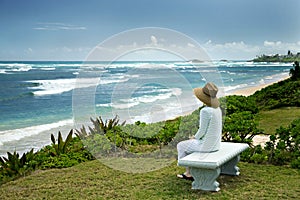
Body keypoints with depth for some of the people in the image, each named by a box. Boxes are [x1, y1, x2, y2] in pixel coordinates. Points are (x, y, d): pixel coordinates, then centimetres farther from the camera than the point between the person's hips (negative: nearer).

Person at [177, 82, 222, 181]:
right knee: (189, 144, 30)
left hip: (206, 145, -8)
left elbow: (202, 130, -21)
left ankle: (189, 173, 31)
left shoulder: (205, 111, -25)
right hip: (214, 144, 8)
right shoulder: (217, 108, 3)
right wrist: (196, 136, 16)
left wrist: (195, 138, 0)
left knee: (181, 146, 17)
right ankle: (189, 173, 34)